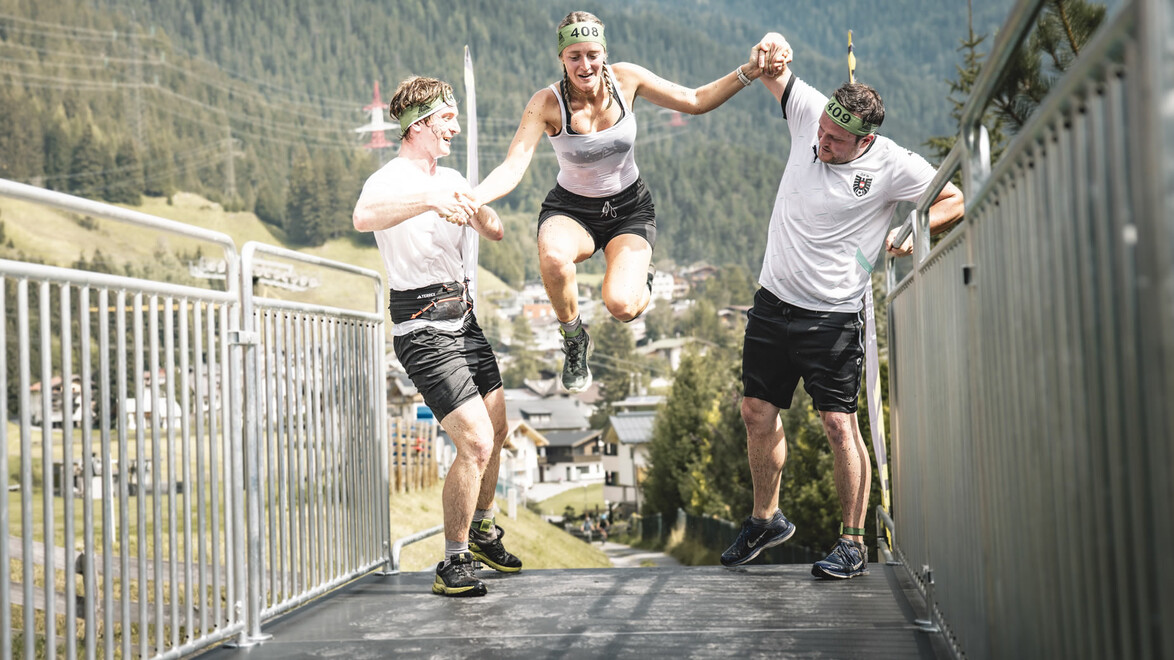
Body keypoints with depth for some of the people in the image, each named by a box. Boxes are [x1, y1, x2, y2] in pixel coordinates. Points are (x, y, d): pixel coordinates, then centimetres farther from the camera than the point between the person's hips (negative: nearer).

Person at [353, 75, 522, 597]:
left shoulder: (449, 179, 13)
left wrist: (474, 205, -7)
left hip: (462, 318, 9)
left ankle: (482, 532, 39)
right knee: (475, 443, -15)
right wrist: (428, 199, -51)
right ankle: (454, 564, -1)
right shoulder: (390, 180, -15)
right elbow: (364, 217, -38)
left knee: (496, 430, 17)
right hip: (423, 330, -9)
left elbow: (494, 232, 15)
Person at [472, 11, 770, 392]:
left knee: (622, 306, -24)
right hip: (571, 210, -1)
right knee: (553, 256, -39)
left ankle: (640, 275, 17)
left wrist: (748, 73, -18)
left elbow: (695, 102, -4)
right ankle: (573, 338, -8)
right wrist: (470, 199, -48)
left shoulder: (626, 79, -12)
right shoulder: (547, 103, -19)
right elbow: (513, 167, -28)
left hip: (630, 208, 1)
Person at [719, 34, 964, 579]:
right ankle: (766, 519, 29)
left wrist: (915, 229, -17)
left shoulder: (893, 166, -12)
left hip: (833, 315, -5)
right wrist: (772, 50, -17)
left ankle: (853, 545, 4)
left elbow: (954, 200, -1)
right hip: (773, 301, 5)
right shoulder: (809, 113, -2)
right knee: (757, 412, 10)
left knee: (839, 422, -7)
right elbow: (776, 66, 6)